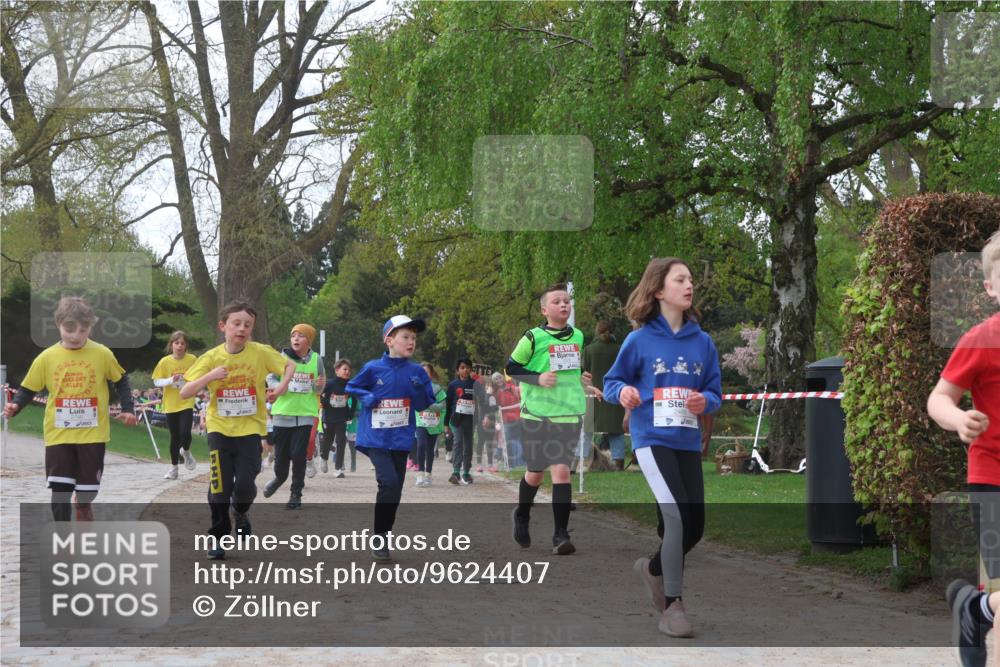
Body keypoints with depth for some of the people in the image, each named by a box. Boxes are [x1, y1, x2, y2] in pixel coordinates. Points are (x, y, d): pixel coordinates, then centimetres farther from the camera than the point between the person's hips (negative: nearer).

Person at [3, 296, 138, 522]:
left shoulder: (102, 354, -4)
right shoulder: (46, 357, -4)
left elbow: (120, 380, 10)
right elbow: (29, 389, 3)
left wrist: (128, 409, -2)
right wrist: (15, 405, -16)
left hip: (93, 434, 0)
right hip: (59, 435, 0)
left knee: (85, 495, 7)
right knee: (60, 490, -6)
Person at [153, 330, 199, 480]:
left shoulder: (192, 360, -5)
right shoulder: (165, 361, -6)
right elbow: (156, 381, -4)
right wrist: (171, 380, -20)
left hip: (187, 402, -1)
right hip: (171, 404, 1)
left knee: (185, 433, -17)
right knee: (175, 437, 8)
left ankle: (186, 452, 18)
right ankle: (174, 467, 24)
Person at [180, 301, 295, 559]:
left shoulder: (261, 352, -7)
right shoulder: (211, 358, -6)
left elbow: (290, 364, 9)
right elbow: (184, 393, -8)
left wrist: (282, 386, -10)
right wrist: (209, 376, -23)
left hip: (250, 429, -1)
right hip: (219, 429, 1)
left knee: (245, 484, -11)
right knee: (219, 486, -1)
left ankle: (240, 513, 24)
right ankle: (218, 537, 19)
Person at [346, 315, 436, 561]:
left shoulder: (417, 372, 1)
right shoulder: (373, 368, -5)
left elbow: (423, 405, 5)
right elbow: (351, 388, 10)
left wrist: (419, 388, -14)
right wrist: (368, 398, -9)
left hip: (401, 439, 4)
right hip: (376, 438, -4)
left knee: (395, 489, 8)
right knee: (389, 482, -19)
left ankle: (383, 537, 23)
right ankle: (378, 539, -5)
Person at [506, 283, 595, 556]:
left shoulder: (578, 337, 9)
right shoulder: (533, 337, -6)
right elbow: (511, 367, -2)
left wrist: (579, 380, 13)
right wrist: (537, 378, -15)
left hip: (569, 413, 2)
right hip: (536, 413, -2)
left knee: (561, 470, -9)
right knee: (536, 472, 8)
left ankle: (561, 535, -8)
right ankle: (521, 516, 37)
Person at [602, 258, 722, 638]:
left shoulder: (703, 342, 4)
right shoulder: (640, 340, -4)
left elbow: (715, 393, 9)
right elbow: (611, 381, 4)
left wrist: (706, 401, -13)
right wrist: (623, 392, -18)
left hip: (688, 443, 5)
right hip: (651, 439, -5)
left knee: (695, 525, 7)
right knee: (677, 516, -18)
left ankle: (654, 569, 38)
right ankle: (672, 605, -4)